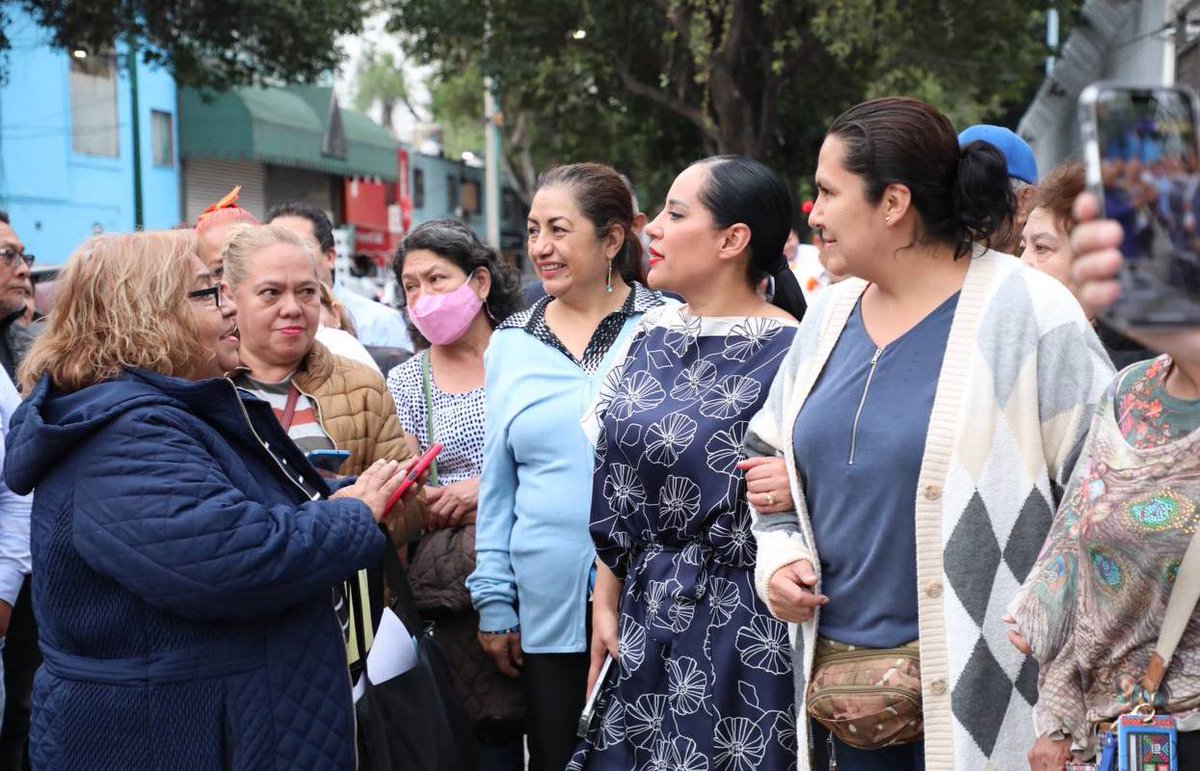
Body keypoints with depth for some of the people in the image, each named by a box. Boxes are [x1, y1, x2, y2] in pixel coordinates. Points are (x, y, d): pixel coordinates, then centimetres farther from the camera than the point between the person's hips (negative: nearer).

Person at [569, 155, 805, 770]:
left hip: (739, 624, -6)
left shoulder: (786, 352, -13)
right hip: (645, 616, 6)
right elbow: (617, 490, 11)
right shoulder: (651, 335, 7)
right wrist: (604, 607, 10)